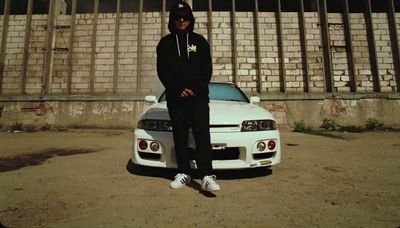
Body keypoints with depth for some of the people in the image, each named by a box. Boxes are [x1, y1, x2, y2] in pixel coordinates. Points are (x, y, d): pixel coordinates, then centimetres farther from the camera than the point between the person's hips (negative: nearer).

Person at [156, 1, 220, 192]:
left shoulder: (199, 41, 13)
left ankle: (207, 177, -9)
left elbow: (207, 69, 5)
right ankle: (184, 173, 14)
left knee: (202, 135, -8)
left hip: (199, 97, -1)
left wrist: (196, 88, -10)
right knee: (180, 137, 4)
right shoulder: (165, 43, 12)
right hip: (176, 98, 1)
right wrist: (178, 90, -11)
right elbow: (162, 71, 3)